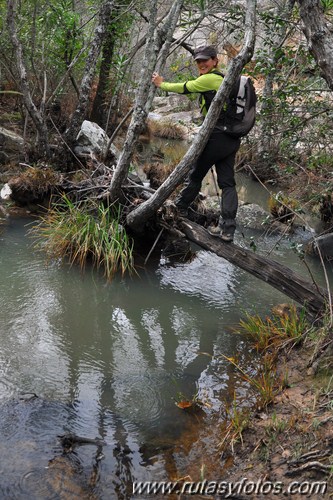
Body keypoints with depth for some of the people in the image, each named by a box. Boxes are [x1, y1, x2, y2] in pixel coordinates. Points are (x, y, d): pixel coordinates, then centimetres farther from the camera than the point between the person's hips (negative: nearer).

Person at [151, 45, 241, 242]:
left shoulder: (209, 79, -8)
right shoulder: (223, 79, 17)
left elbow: (183, 88, 2)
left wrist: (162, 84, 16)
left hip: (217, 136, -8)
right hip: (232, 138, 8)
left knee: (196, 174, 11)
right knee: (227, 183, 3)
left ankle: (180, 207, 30)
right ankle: (227, 229, 0)